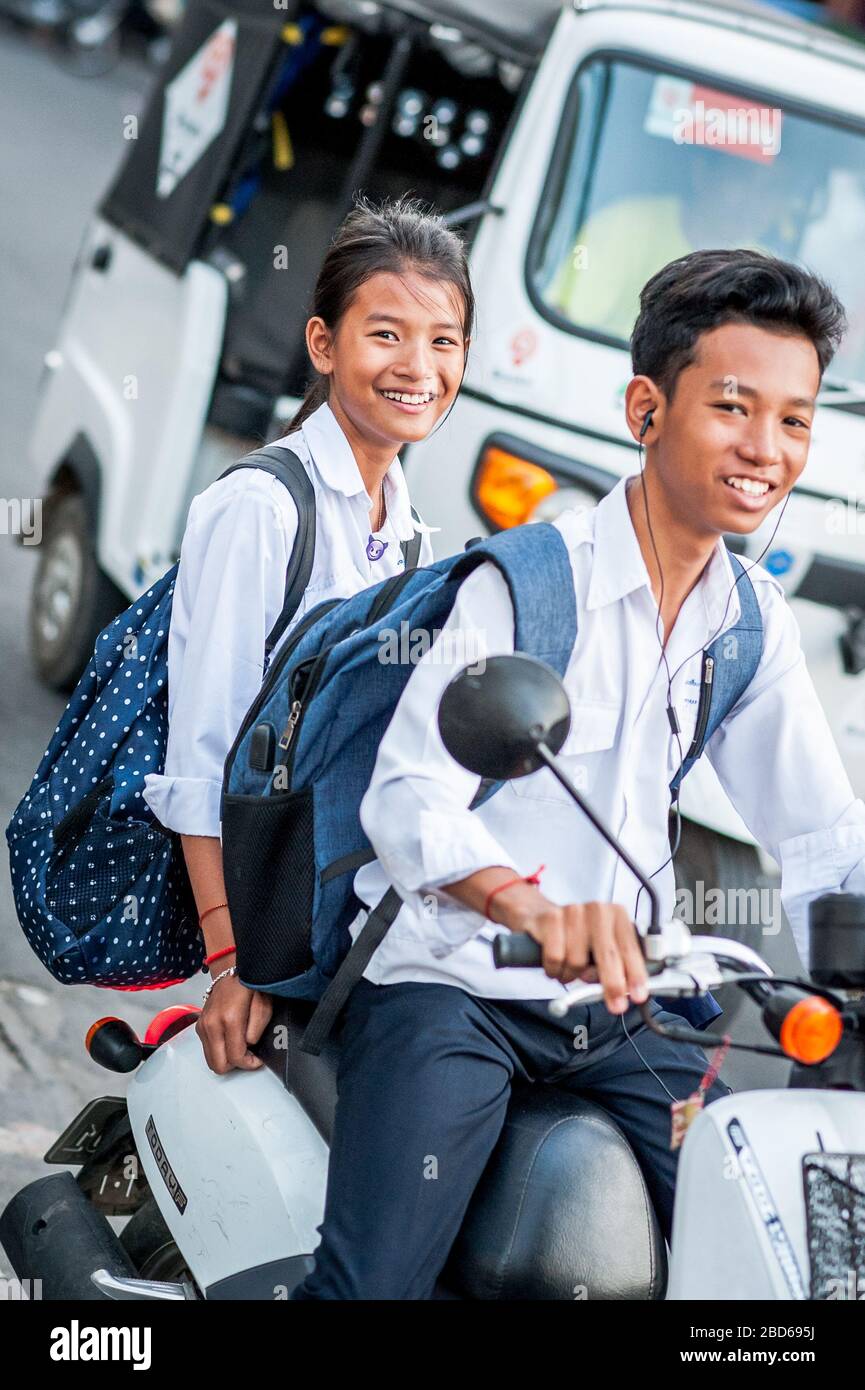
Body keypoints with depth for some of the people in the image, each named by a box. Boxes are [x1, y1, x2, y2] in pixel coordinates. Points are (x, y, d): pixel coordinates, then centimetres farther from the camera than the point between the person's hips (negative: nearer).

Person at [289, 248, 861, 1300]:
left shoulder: (755, 623, 8)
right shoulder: (524, 580, -13)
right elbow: (408, 795, -22)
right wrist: (535, 908, -42)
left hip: (618, 1006, 6)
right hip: (451, 985, -6)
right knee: (373, 1288, -23)